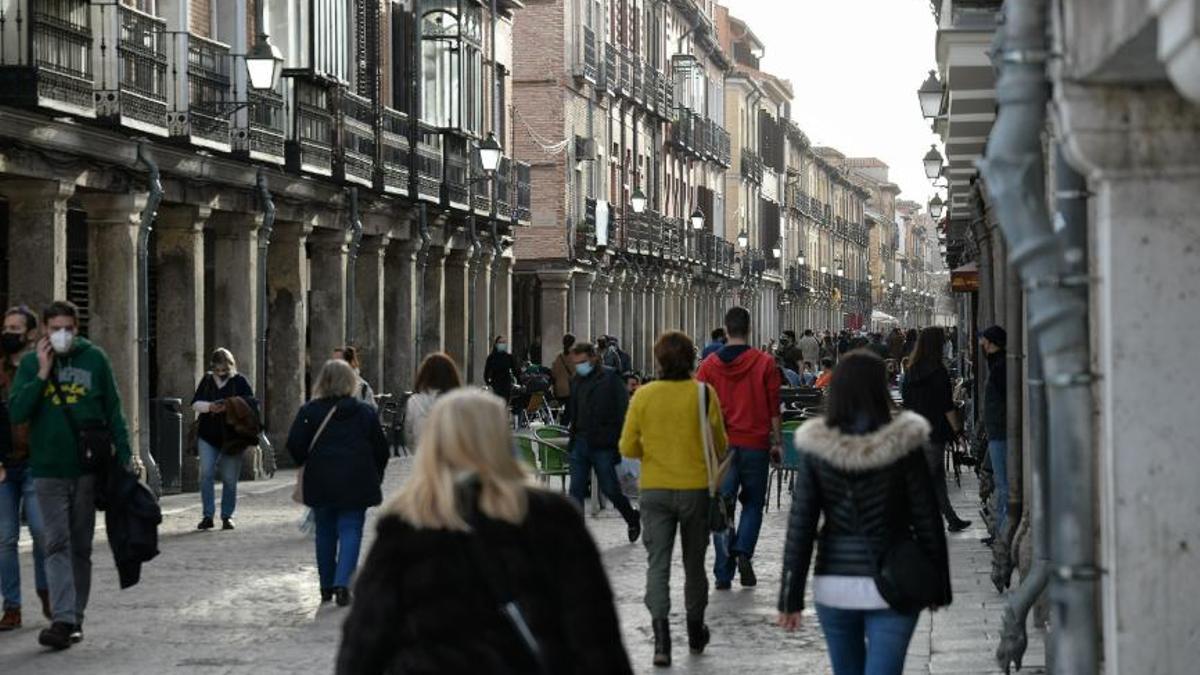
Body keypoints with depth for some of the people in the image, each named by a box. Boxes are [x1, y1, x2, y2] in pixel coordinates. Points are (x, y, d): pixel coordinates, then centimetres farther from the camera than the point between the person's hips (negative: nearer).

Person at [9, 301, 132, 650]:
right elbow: (16, 412, -6)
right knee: (57, 545, -7)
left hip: (89, 467, 0)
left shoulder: (94, 358, 2)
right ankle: (63, 619, -14)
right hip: (49, 469, 0)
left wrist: (124, 455, 0)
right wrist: (42, 373, -12)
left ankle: (76, 618, 16)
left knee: (81, 546, 8)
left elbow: (114, 410, 5)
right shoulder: (30, 364, 3)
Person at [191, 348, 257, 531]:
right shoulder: (207, 380, 8)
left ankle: (227, 516, 13)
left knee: (230, 478, 2)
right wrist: (210, 406, -18)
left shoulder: (240, 381, 1)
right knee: (206, 474, -9)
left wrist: (231, 405, -22)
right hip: (208, 435, 2)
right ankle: (207, 515, -4)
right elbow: (195, 403, 2)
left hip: (231, 436, -2)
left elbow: (252, 403, -6)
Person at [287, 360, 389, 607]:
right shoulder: (366, 412, 0)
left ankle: (327, 586, 21)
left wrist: (307, 465, 12)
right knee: (350, 531, 1)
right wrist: (375, 476, 17)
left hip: (320, 482, 1)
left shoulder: (309, 411, -2)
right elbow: (381, 449, 3)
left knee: (325, 532, 14)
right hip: (356, 483, -1)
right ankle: (342, 583, -17)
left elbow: (295, 445, -7)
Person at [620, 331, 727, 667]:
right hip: (696, 487, 0)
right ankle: (695, 633, 31)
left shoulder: (643, 396, -6)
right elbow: (719, 446, -2)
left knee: (658, 563, 1)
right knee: (694, 562, 16)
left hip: (654, 490, 0)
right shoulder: (704, 394, -8)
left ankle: (661, 635, -16)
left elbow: (628, 448, -1)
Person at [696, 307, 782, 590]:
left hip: (721, 445, 1)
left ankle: (724, 574, 4)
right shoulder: (765, 363, -3)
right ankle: (743, 551, -7)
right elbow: (774, 408, -1)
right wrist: (778, 442, 7)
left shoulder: (709, 365, 0)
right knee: (753, 502, 16)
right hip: (755, 444, -1)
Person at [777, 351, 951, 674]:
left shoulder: (816, 448, -4)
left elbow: (800, 525, -4)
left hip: (833, 583, 3)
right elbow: (927, 522, -4)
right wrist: (938, 586, 7)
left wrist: (791, 597, 1)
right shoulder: (903, 445, -9)